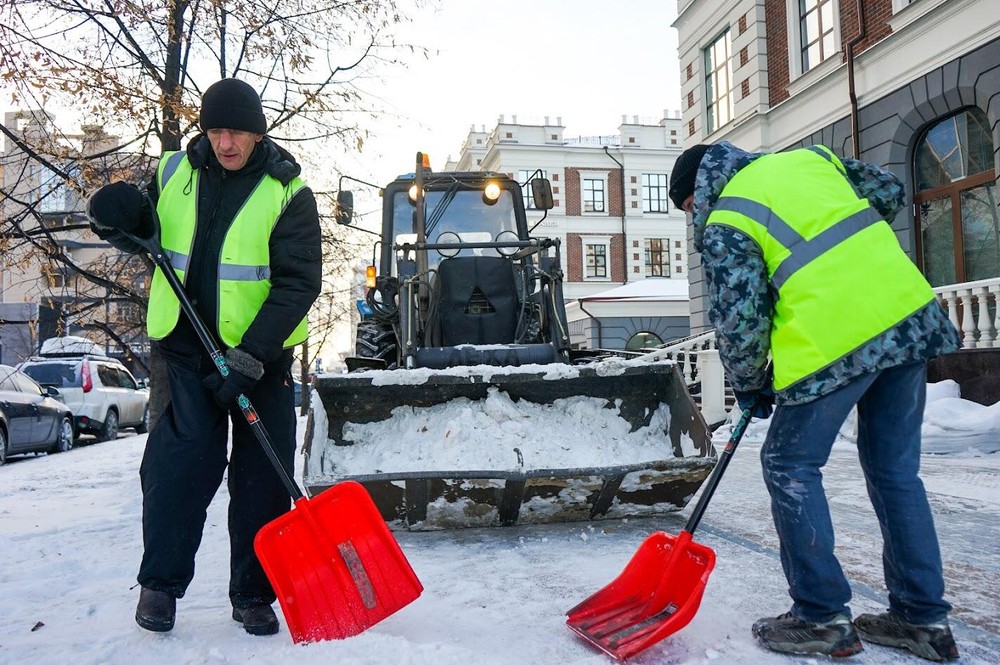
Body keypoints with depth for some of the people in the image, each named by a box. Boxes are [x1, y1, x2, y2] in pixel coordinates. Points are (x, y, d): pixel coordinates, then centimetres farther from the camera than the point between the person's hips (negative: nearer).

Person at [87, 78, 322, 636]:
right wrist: (121, 220, -7)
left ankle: (253, 595, 18)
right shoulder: (174, 172, 4)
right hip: (186, 346, 2)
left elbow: (299, 282, -14)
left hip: (261, 355, -2)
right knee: (176, 464, -4)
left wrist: (250, 355, -23)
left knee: (263, 476, 4)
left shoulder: (287, 192, -8)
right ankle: (160, 582, 15)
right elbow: (147, 236, 19)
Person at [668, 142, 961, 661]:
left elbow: (738, 321, -4)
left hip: (835, 340, -7)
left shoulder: (723, 225, -2)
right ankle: (923, 617, 24)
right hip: (910, 315, 8)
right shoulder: (807, 157, 17)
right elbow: (889, 192, 23)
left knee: (790, 466, 8)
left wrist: (749, 385, 12)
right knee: (895, 468, 16)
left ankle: (822, 618, 12)